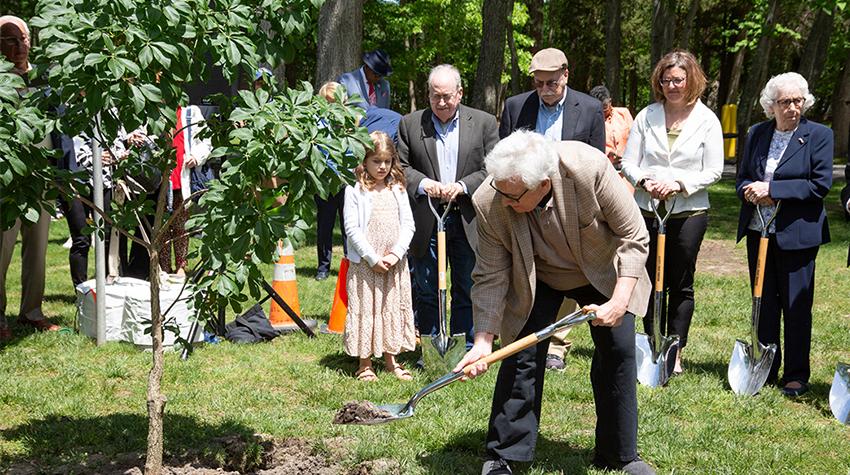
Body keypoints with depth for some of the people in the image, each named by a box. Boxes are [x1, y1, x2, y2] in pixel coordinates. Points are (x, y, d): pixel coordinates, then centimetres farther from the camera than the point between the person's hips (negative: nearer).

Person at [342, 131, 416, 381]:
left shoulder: (397, 189, 7)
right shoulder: (355, 191, -6)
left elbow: (408, 224, 5)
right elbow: (352, 229, -10)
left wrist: (397, 253, -8)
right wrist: (373, 258, -14)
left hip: (395, 264, 4)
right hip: (365, 264, -4)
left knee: (393, 308, 10)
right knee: (365, 309, 2)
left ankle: (391, 359, 22)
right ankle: (365, 364, 11)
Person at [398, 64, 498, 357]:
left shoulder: (484, 123, 3)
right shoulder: (410, 124, 6)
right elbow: (400, 166, 6)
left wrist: (462, 186, -15)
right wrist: (422, 183, -14)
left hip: (468, 220, 0)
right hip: (426, 220, 1)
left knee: (467, 291, 6)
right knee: (427, 292, 7)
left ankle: (466, 351, 17)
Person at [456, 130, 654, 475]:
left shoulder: (589, 167, -37)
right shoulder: (489, 203, -31)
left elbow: (634, 236, -25)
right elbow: (491, 277, -20)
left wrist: (620, 301, -32)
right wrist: (483, 340, -25)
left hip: (602, 272, 0)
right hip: (537, 281, 0)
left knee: (619, 351, -1)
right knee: (521, 357, -9)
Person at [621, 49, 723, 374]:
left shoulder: (706, 120, 0)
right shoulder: (646, 116, 5)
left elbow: (713, 170, -2)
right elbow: (628, 162, 5)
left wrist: (679, 183, -16)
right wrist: (645, 181, -15)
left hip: (689, 211, -2)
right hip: (648, 210, 2)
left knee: (681, 284, 5)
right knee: (651, 282, 7)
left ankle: (675, 353, 15)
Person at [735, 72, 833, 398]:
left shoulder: (818, 135, -5)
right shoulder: (757, 134, 9)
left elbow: (821, 184, -13)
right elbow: (742, 178, 13)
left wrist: (772, 189, -18)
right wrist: (752, 191, -11)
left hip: (796, 233, -4)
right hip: (758, 232, 4)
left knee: (796, 306, 1)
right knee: (764, 303, 11)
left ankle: (796, 375, 12)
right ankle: (765, 369, 22)